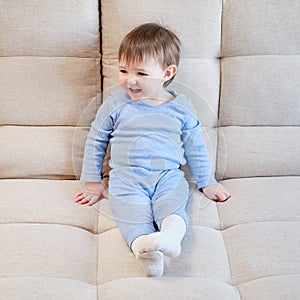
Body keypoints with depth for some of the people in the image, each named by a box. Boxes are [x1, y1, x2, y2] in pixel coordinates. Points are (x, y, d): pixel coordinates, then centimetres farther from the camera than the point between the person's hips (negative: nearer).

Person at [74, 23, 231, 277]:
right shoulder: (116, 104, 7)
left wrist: (207, 182, 21)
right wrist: (92, 182, 16)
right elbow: (95, 141, 16)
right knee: (134, 212, -30)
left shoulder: (181, 107, 10)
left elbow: (195, 146, 20)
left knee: (172, 206, -30)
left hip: (168, 175, 1)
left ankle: (171, 235, -54)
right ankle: (144, 248, -52)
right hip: (125, 179, -1)